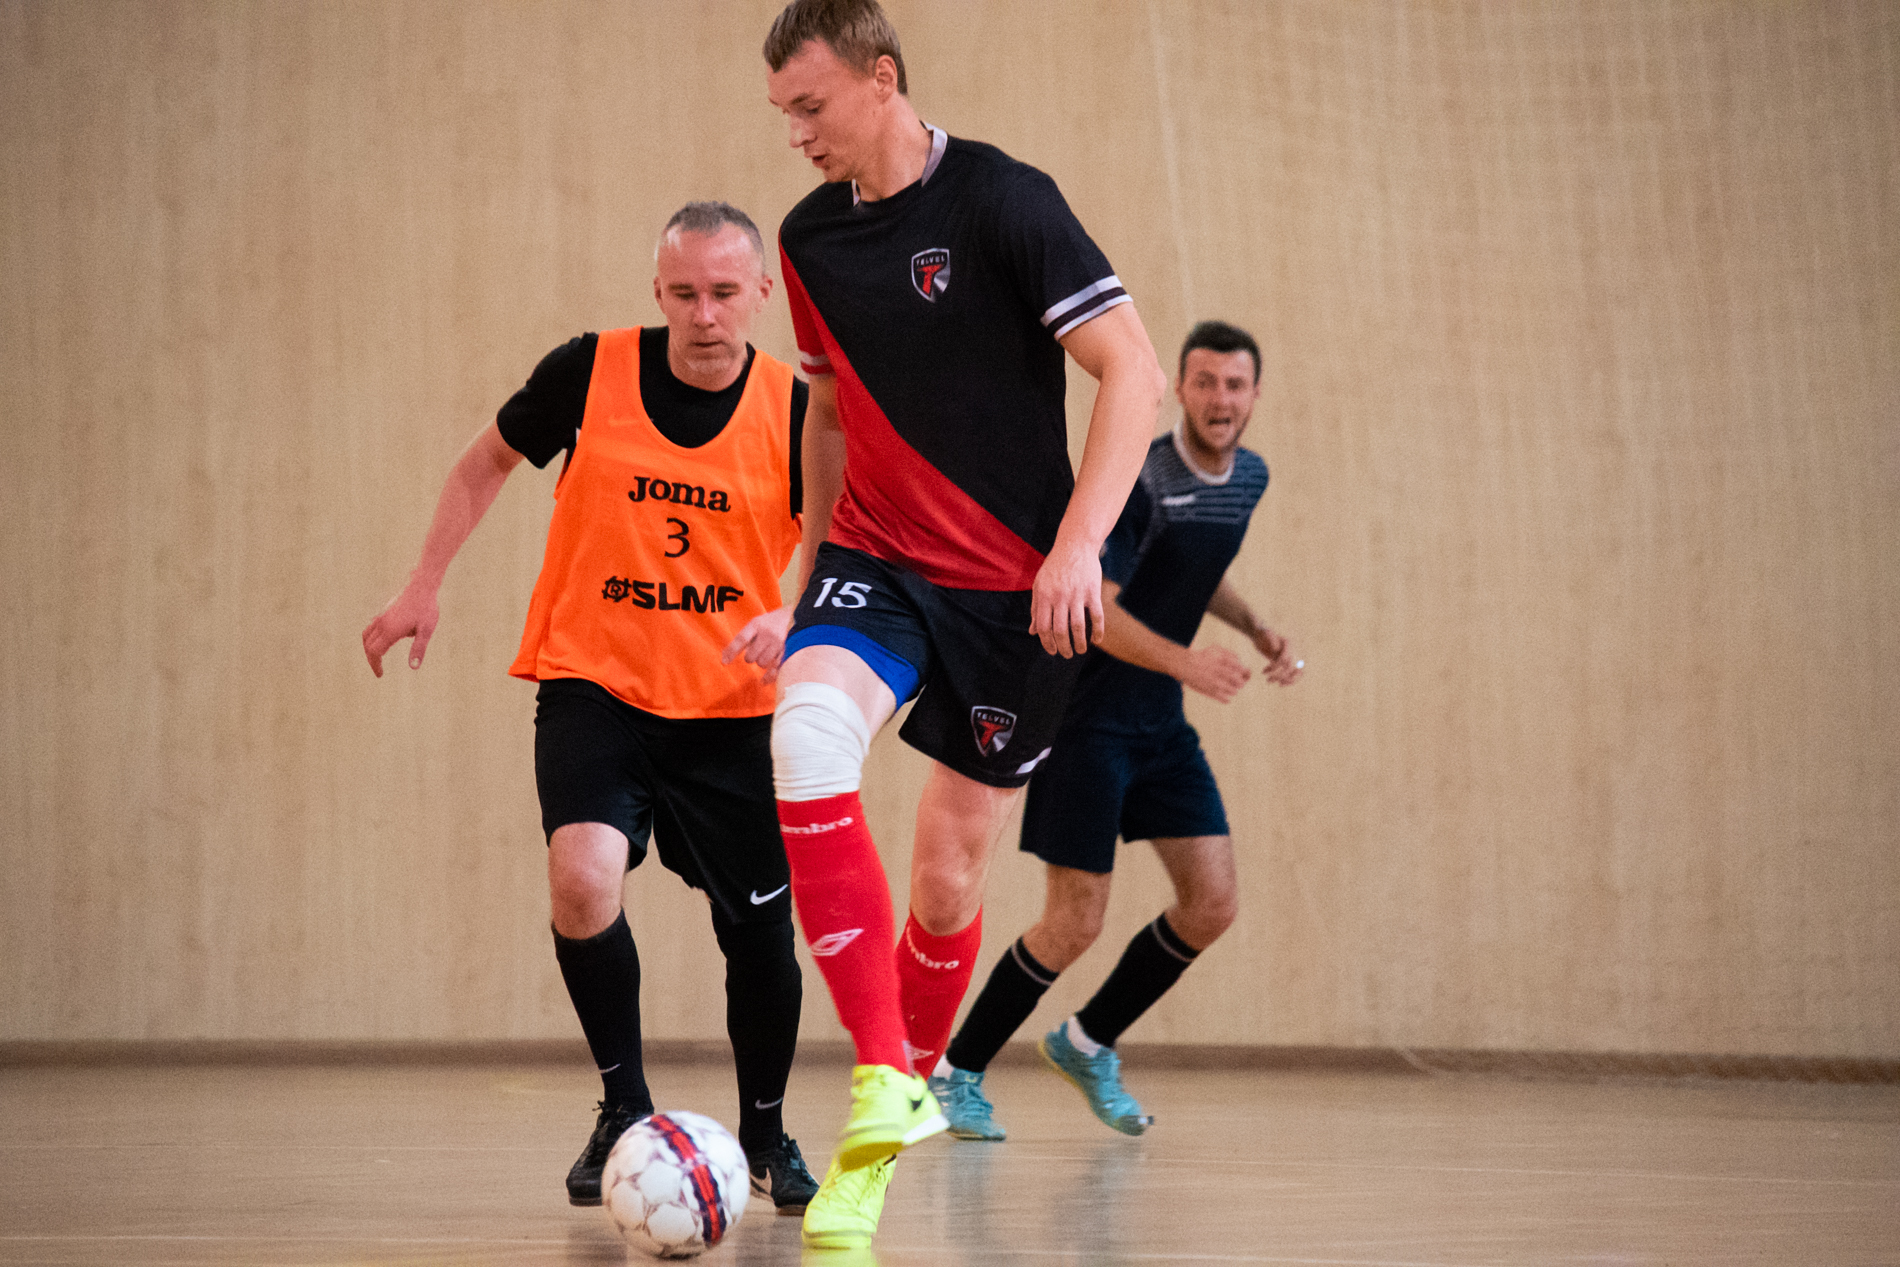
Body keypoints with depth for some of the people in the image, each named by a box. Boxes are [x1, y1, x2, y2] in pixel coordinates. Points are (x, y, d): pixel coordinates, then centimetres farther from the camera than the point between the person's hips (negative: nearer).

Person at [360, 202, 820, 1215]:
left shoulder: (795, 411, -8)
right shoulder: (590, 372, -8)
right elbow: (490, 459, 10)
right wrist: (424, 586, 5)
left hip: (729, 711, 1)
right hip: (591, 685, -1)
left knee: (759, 934, 6)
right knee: (583, 880, -26)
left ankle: (765, 1132, 32)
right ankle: (625, 1103, -4)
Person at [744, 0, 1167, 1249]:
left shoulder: (1003, 201, -13)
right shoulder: (811, 236, 5)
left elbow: (1136, 371, -15)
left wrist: (1079, 545, -24)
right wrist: (809, 560, 20)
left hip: (1014, 585, -3)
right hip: (877, 559, 3)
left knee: (950, 876, 3)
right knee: (807, 734, -28)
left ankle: (905, 1099, 29)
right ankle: (882, 1084, -30)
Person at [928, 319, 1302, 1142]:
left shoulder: (1249, 478, 6)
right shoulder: (1134, 480, -19)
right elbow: (1095, 607, -27)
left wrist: (1257, 632, 10)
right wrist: (1186, 662, -39)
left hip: (1162, 727, 8)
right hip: (1086, 720, -7)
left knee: (1212, 902, -1)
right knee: (1076, 923, -9)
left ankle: (1087, 1043, 19)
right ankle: (956, 1071, 9)